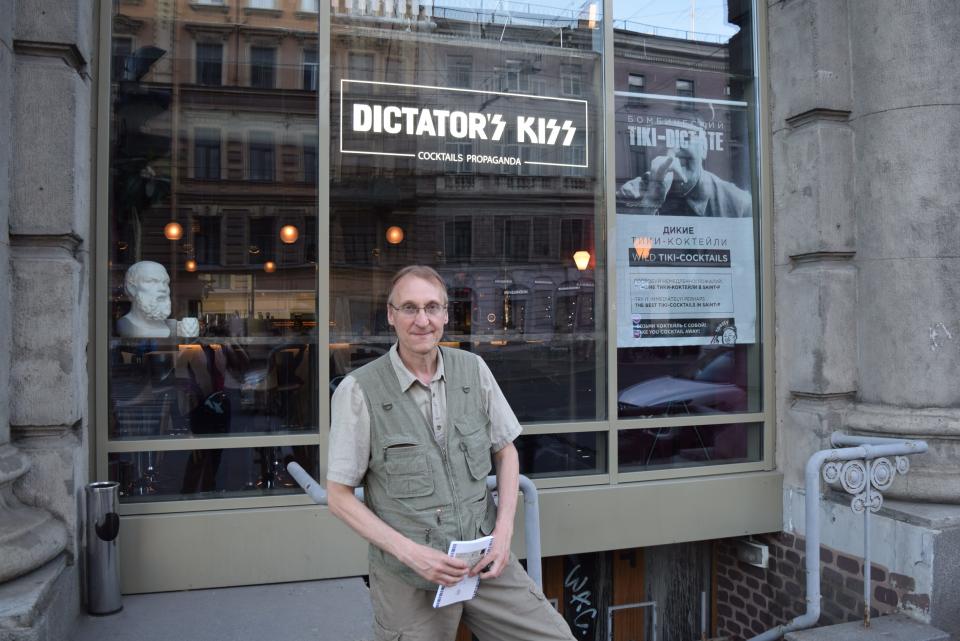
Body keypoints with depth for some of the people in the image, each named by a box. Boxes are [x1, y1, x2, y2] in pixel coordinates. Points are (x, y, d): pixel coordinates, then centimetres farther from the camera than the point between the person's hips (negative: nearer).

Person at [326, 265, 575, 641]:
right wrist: (411, 553, -14)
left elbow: (506, 452, 10)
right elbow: (339, 496, -6)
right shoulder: (359, 391, -12)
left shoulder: (473, 369, -1)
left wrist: (504, 531, -3)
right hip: (409, 580, -3)